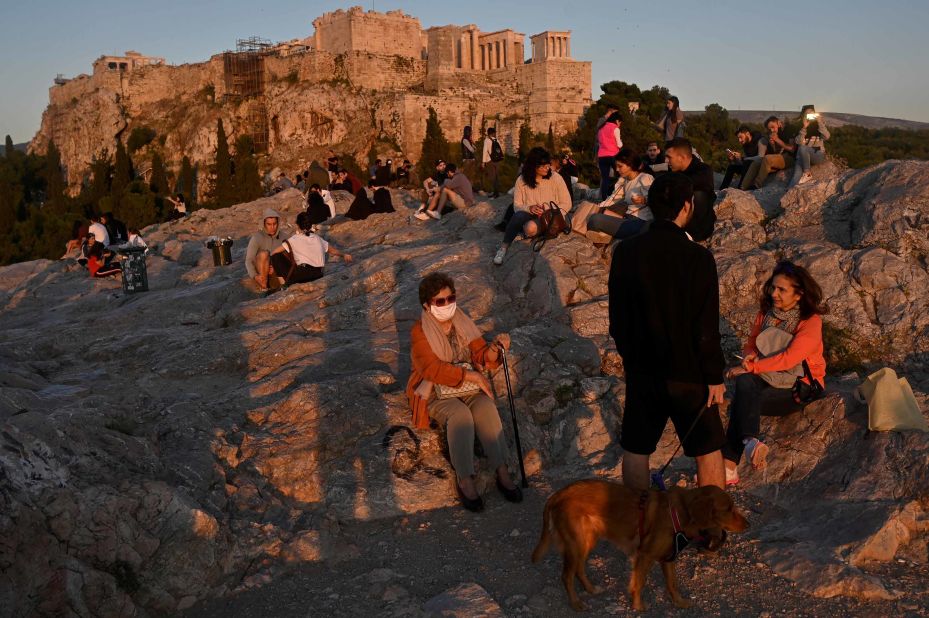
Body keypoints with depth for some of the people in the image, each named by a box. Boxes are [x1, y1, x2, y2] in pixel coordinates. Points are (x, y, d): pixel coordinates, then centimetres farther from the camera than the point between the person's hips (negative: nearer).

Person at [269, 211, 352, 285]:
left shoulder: (295, 239, 4)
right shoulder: (317, 239, 16)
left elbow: (273, 253, 6)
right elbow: (332, 250, 28)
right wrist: (344, 255, 43)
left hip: (303, 274, -6)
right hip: (317, 275, 6)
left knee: (276, 257, 6)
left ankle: (284, 285, -1)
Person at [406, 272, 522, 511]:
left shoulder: (463, 323, 3)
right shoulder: (420, 332, -13)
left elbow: (482, 356, -1)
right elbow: (434, 369, -25)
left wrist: (493, 350, -26)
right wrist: (472, 376, -30)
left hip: (468, 387, 4)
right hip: (435, 393, -4)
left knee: (486, 408, -27)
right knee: (460, 415, -34)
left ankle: (502, 473, -28)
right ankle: (465, 480, -28)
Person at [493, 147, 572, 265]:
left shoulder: (555, 178, -2)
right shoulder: (522, 180, 0)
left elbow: (567, 204, 1)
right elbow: (517, 206, 0)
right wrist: (529, 208, -21)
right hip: (529, 216, 2)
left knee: (531, 227, -37)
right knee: (518, 216, -36)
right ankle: (503, 248, -26)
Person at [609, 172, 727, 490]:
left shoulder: (625, 252, -8)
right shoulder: (698, 257, -18)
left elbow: (617, 319, 1)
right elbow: (706, 329, -16)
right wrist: (715, 376, -4)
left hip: (641, 370, 3)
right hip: (688, 371, -3)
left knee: (636, 449, 17)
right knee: (707, 450, 16)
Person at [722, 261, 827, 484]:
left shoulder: (811, 322, -11)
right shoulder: (766, 312, 6)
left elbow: (789, 358, -22)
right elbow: (751, 344, 16)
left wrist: (748, 368, -24)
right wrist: (750, 356, -9)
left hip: (800, 389, -4)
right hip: (768, 379, 4)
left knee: (741, 402, -31)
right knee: (744, 382, -34)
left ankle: (729, 466, -36)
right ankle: (750, 441, -51)